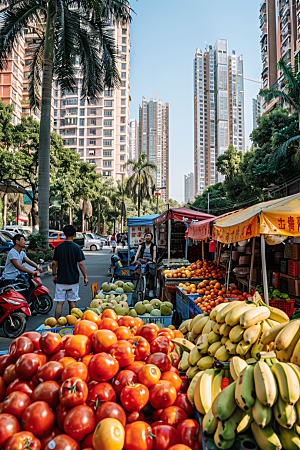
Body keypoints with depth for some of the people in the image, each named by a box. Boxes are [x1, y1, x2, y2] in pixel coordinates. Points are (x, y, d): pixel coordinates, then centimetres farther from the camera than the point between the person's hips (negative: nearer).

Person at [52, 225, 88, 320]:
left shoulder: (58, 247, 0)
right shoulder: (76, 247, -8)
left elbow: (54, 263, 3)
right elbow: (80, 264, -9)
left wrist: (54, 275, 17)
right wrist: (85, 277, -1)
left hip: (60, 279, 2)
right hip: (73, 279, -2)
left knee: (59, 302, 5)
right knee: (72, 302, 9)